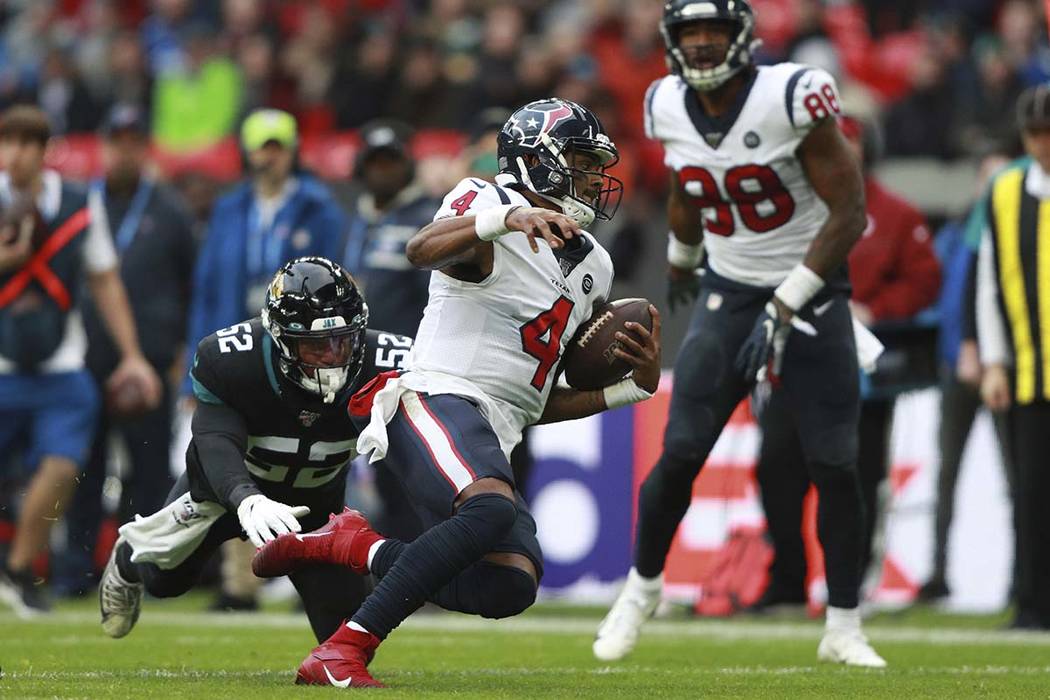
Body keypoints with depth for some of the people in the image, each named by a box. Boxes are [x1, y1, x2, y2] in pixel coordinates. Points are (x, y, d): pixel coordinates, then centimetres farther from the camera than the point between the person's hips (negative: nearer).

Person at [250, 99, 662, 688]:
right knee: (493, 509, -36)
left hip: (494, 438, 8)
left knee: (511, 587, -14)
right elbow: (424, 250, -26)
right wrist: (505, 218, -41)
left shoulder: (591, 272, 21)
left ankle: (354, 546, 6)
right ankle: (342, 654, -34)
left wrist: (634, 388, 13)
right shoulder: (489, 209, -2)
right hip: (438, 400, -8)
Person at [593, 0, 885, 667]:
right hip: (728, 296, 3)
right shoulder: (671, 107, -3)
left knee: (836, 467, -6)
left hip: (811, 294, -3)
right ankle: (642, 588, 19)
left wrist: (785, 308, -20)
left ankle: (844, 629, 7)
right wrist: (680, 261, 36)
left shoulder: (792, 98, -20)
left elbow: (849, 211, -19)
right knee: (680, 457, -4)